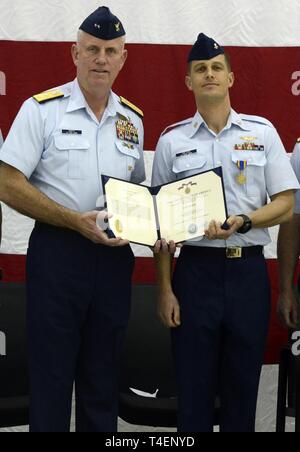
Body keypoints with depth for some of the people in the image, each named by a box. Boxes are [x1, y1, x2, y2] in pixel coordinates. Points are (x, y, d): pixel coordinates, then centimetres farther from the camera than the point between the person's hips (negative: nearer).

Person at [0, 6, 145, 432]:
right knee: (51, 374, 4)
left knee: (103, 374, 13)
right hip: (57, 252, -4)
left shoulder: (132, 119, 10)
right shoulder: (42, 109, -5)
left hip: (114, 256, 4)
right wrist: (76, 221, -19)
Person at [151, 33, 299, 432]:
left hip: (248, 270, 0)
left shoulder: (261, 131, 4)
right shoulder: (172, 140, 4)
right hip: (195, 269, 0)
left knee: (242, 385, 9)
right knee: (194, 387, 5)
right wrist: (165, 289, 0)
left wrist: (242, 222, -17)